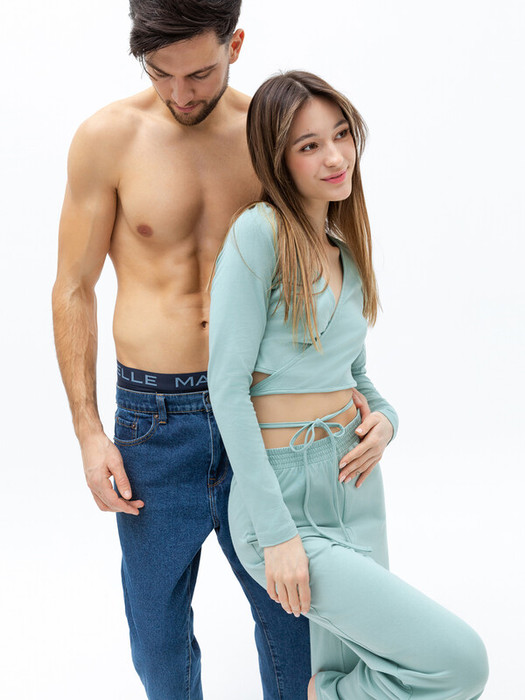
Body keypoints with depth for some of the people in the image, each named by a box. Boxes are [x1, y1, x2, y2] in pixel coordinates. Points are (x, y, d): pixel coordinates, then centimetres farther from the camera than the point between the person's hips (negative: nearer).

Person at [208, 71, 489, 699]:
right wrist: (277, 531, -18)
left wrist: (384, 418, -3)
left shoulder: (350, 248, 10)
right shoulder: (258, 233, -13)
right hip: (282, 494, -7)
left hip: (354, 481, 7)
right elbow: (227, 386, -17)